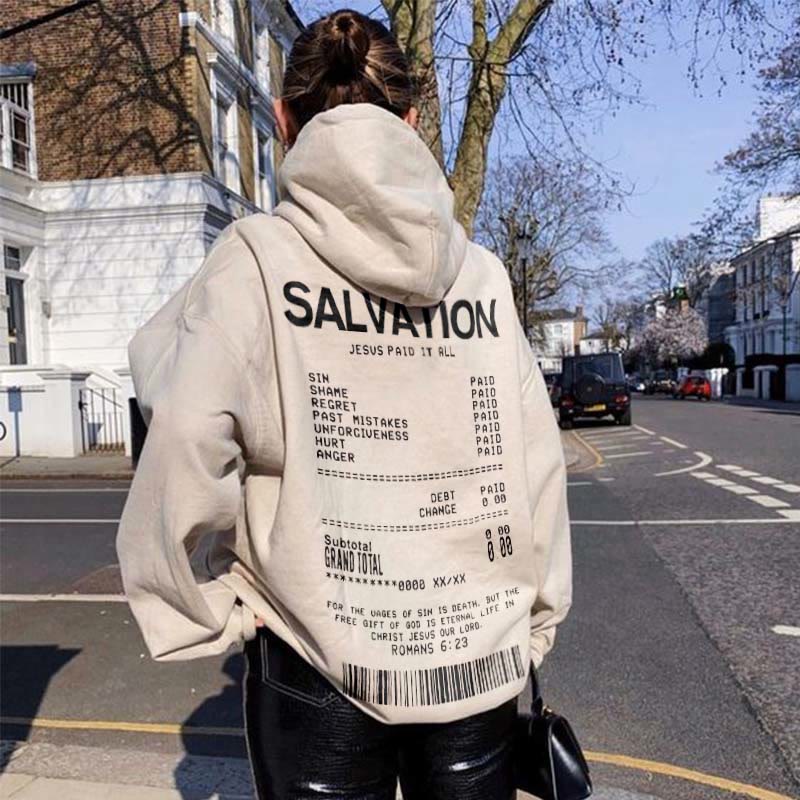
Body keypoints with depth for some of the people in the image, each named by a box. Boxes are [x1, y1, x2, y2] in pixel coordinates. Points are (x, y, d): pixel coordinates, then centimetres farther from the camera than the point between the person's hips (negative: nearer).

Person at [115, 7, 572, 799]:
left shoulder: (258, 256, -9)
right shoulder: (482, 272, 0)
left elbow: (189, 438, -21)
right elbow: (537, 463, 0)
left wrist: (207, 609, -5)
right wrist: (531, 624, 11)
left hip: (321, 662, -2)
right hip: (478, 657, 3)